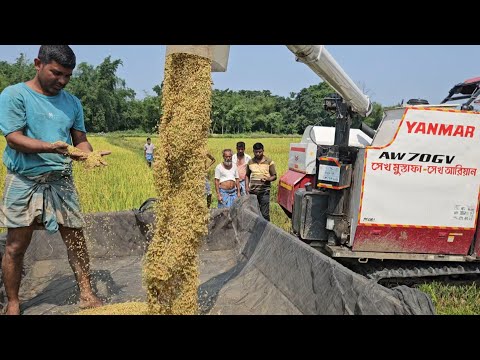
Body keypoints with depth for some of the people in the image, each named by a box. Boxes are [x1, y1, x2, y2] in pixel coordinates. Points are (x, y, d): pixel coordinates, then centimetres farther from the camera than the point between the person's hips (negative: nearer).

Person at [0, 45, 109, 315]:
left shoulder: (72, 102, 9)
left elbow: (80, 139, 9)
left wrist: (90, 155, -14)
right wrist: (52, 147, -29)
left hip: (61, 181, 4)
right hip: (24, 181, -3)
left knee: (76, 239, 3)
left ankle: (87, 295, 15)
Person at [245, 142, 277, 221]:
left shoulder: (269, 162, 0)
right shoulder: (250, 162, 9)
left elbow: (274, 176, 1)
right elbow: (247, 175, 18)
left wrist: (267, 179, -20)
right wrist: (246, 187, 4)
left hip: (264, 191, -3)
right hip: (252, 191, 3)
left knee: (264, 214, -4)